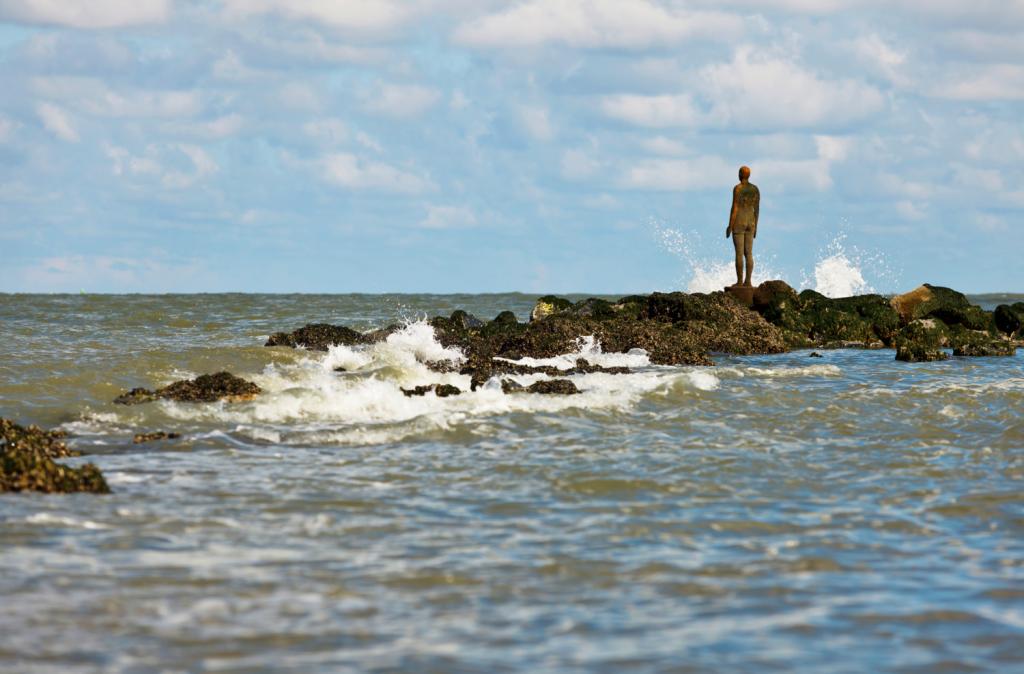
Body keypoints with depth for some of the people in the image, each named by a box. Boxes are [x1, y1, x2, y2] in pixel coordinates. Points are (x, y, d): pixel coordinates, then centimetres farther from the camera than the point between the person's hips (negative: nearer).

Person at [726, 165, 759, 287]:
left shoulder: (737, 188, -13)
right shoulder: (755, 188, 6)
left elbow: (734, 208, -15)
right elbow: (757, 208, 8)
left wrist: (730, 226, -10)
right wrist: (755, 226, 16)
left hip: (738, 223, -6)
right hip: (750, 222, 6)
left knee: (739, 253, -3)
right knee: (748, 253, 8)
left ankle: (739, 282, -3)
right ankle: (748, 281, 4)